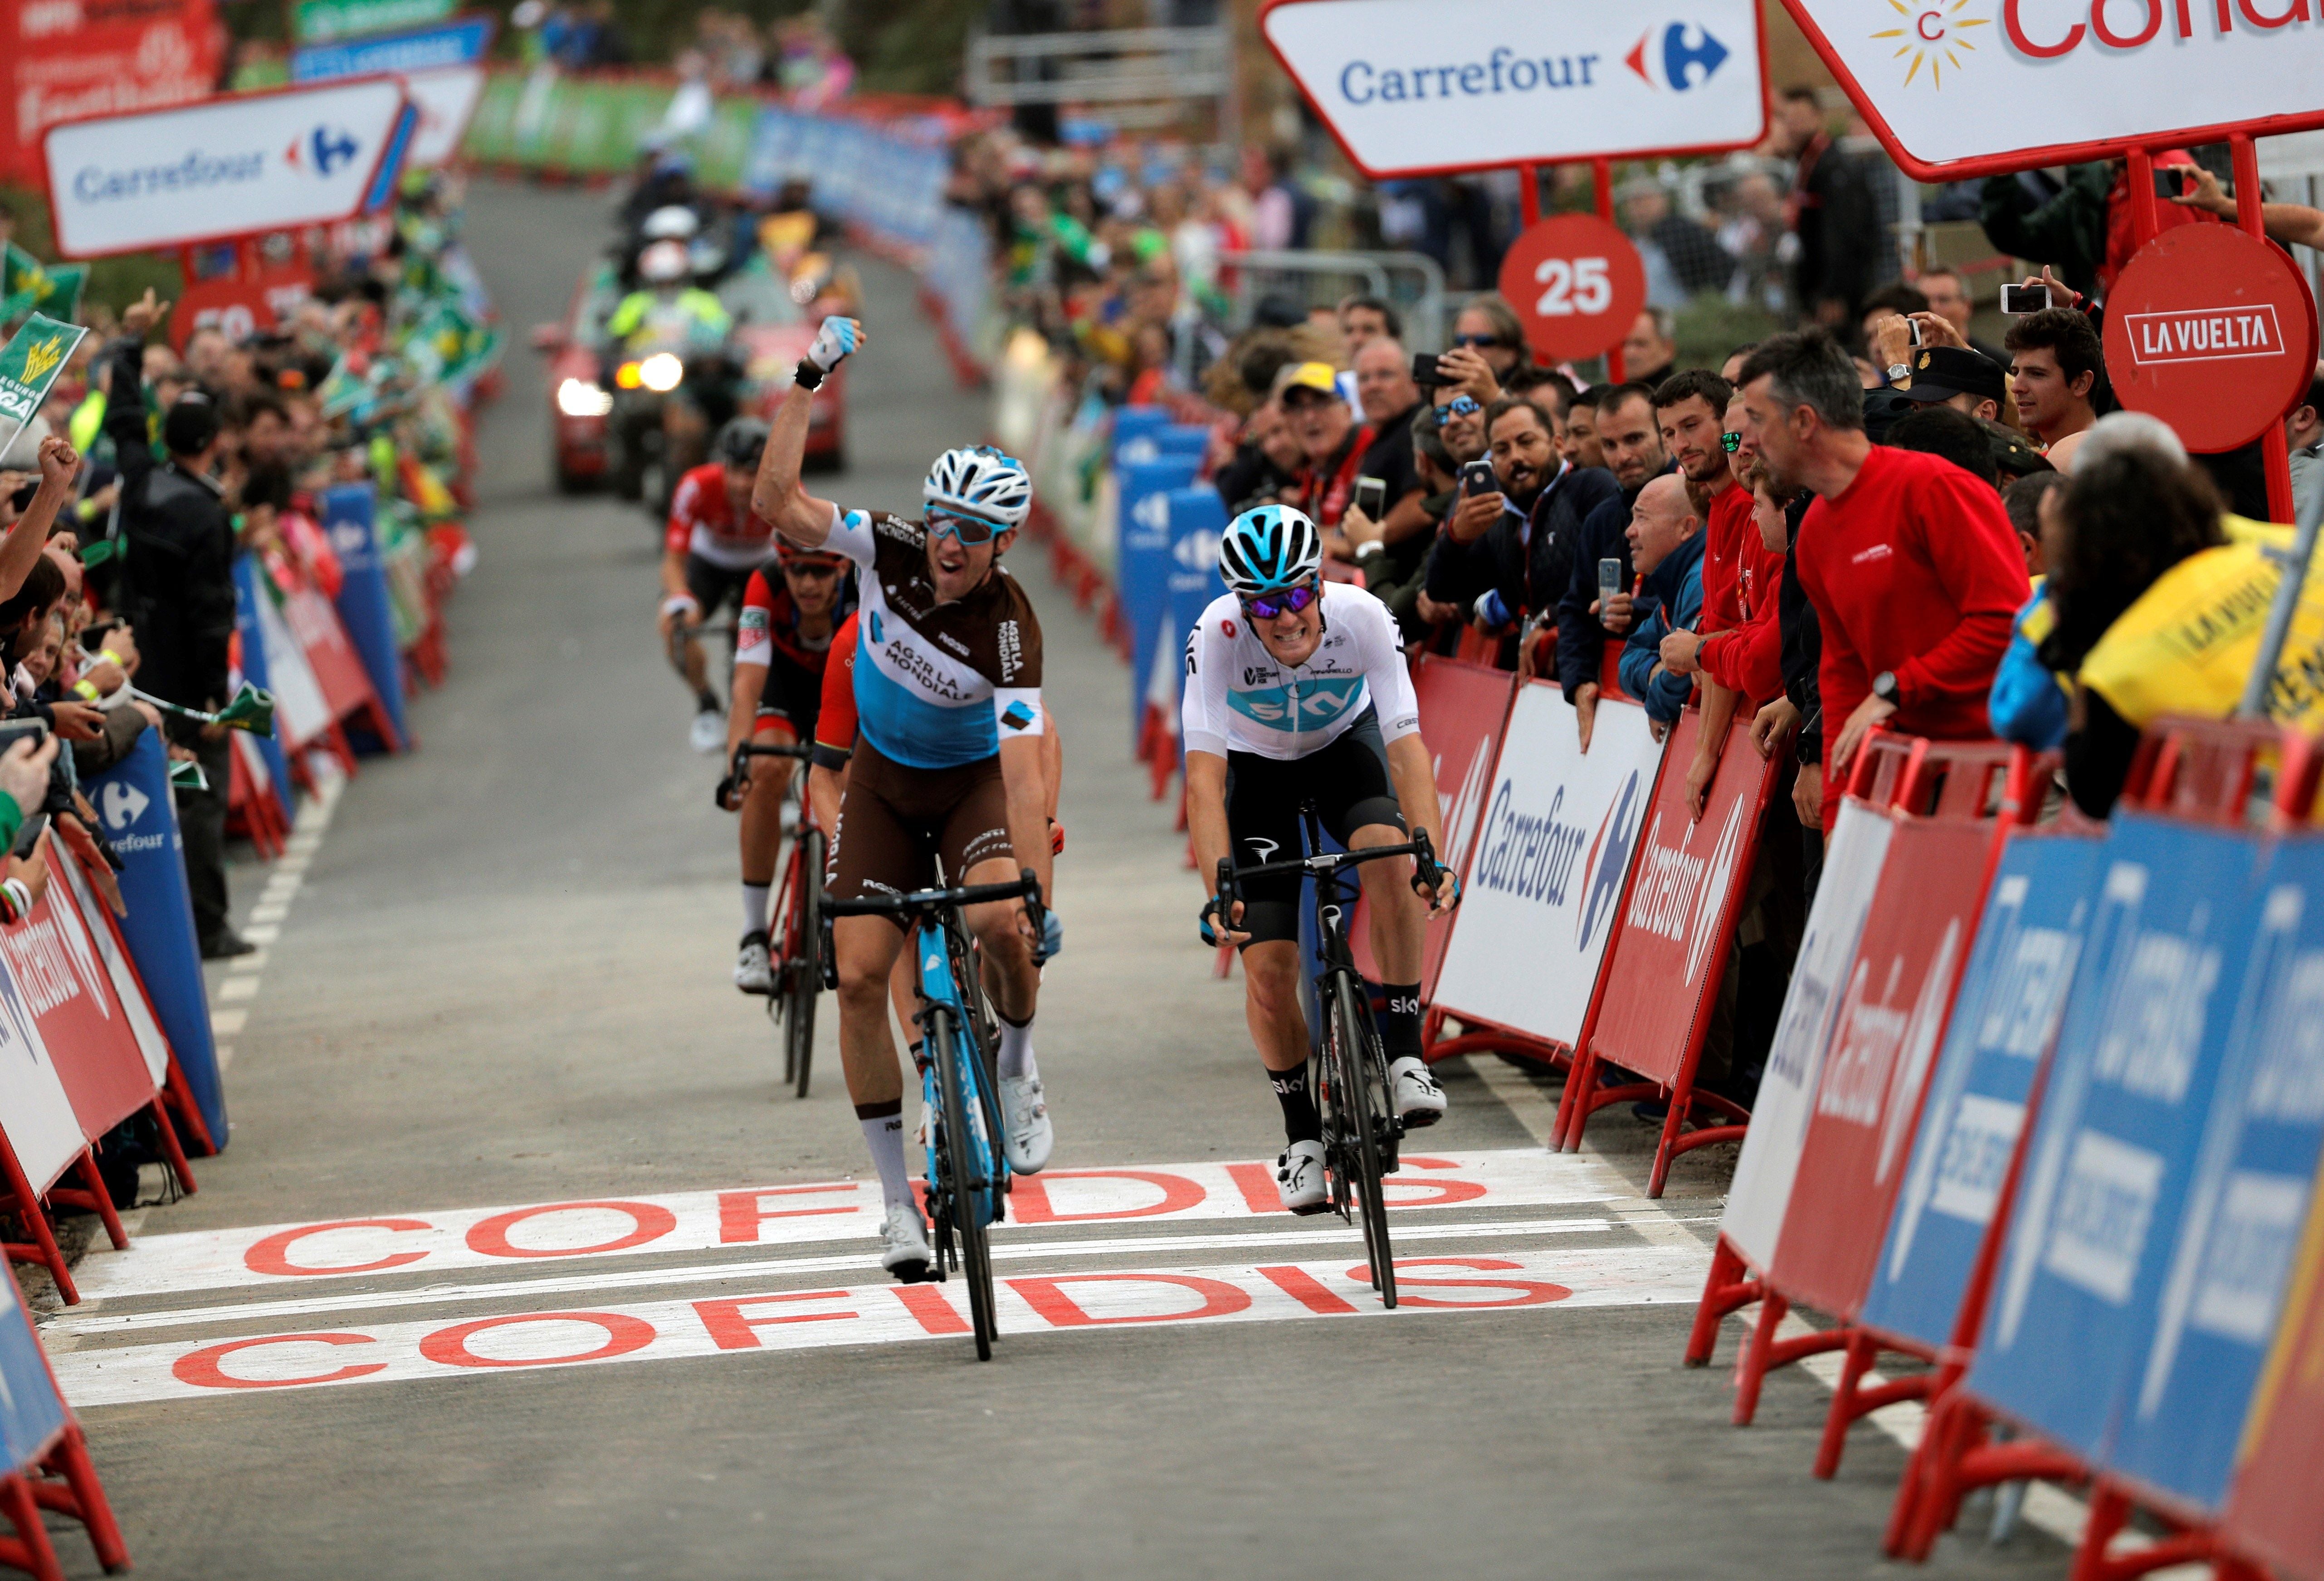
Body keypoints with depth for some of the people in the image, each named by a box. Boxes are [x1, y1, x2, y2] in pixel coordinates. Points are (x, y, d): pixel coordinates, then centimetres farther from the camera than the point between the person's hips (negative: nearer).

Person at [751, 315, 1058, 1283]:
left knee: (998, 920, -33)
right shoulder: (891, 552, -19)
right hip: (883, 777, 3)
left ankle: (1017, 1066, 0)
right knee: (859, 975, -10)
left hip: (972, 778, -3)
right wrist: (806, 383, -30)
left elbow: (1025, 768, -35)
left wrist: (1039, 895, -43)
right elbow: (776, 503, -25)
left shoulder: (1008, 628, -29)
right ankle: (897, 1196, 1)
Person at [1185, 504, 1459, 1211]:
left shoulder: (1362, 618, -31)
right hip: (1260, 768, 0)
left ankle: (1403, 1053, -22)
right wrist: (1219, 889, -47)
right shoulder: (1218, 635, -33)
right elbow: (1204, 773, -36)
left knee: (1386, 849, -34)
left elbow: (1407, 743, -36)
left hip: (1346, 746, 0)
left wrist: (1433, 852, -49)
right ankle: (1303, 1133, 13)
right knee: (1268, 970, -10)